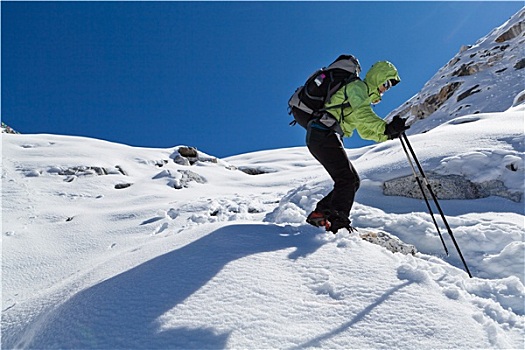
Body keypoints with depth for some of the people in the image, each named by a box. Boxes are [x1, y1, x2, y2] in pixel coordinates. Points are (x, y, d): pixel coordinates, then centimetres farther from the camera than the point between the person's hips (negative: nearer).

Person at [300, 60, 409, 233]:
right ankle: (338, 223, -21)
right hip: (324, 134, -10)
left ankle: (319, 214, 9)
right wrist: (386, 128, -28)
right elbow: (362, 114, -20)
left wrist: (388, 134, 10)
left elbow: (365, 131, 24)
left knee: (351, 181, 9)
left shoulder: (364, 97, 30)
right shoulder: (357, 86, 1)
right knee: (348, 179, -15)